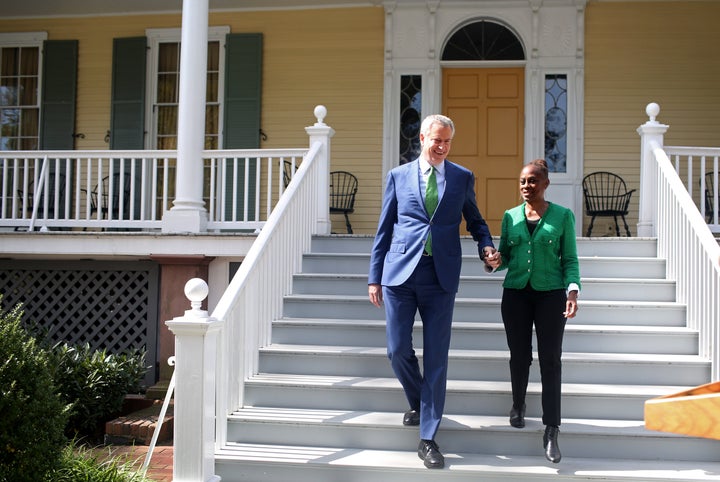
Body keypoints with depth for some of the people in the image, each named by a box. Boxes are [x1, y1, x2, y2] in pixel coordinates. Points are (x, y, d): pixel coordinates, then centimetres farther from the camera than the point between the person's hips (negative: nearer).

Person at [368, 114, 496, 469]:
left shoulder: (462, 177, 9)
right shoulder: (398, 176, 9)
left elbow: (475, 221, 17)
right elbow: (384, 229, 10)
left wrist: (486, 246, -5)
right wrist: (375, 276, 6)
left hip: (441, 276, 0)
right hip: (400, 273, 1)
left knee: (436, 357, 0)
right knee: (398, 350, 0)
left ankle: (428, 438, 8)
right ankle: (417, 402, 32)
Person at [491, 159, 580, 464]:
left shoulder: (563, 216, 1)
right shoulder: (510, 216, 7)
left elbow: (570, 260, 1)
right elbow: (505, 255, 12)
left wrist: (573, 290, -14)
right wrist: (496, 261, -11)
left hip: (551, 294, -2)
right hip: (515, 293, 2)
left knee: (550, 361, -4)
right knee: (519, 356, 9)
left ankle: (551, 431, -3)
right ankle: (518, 406, 34)